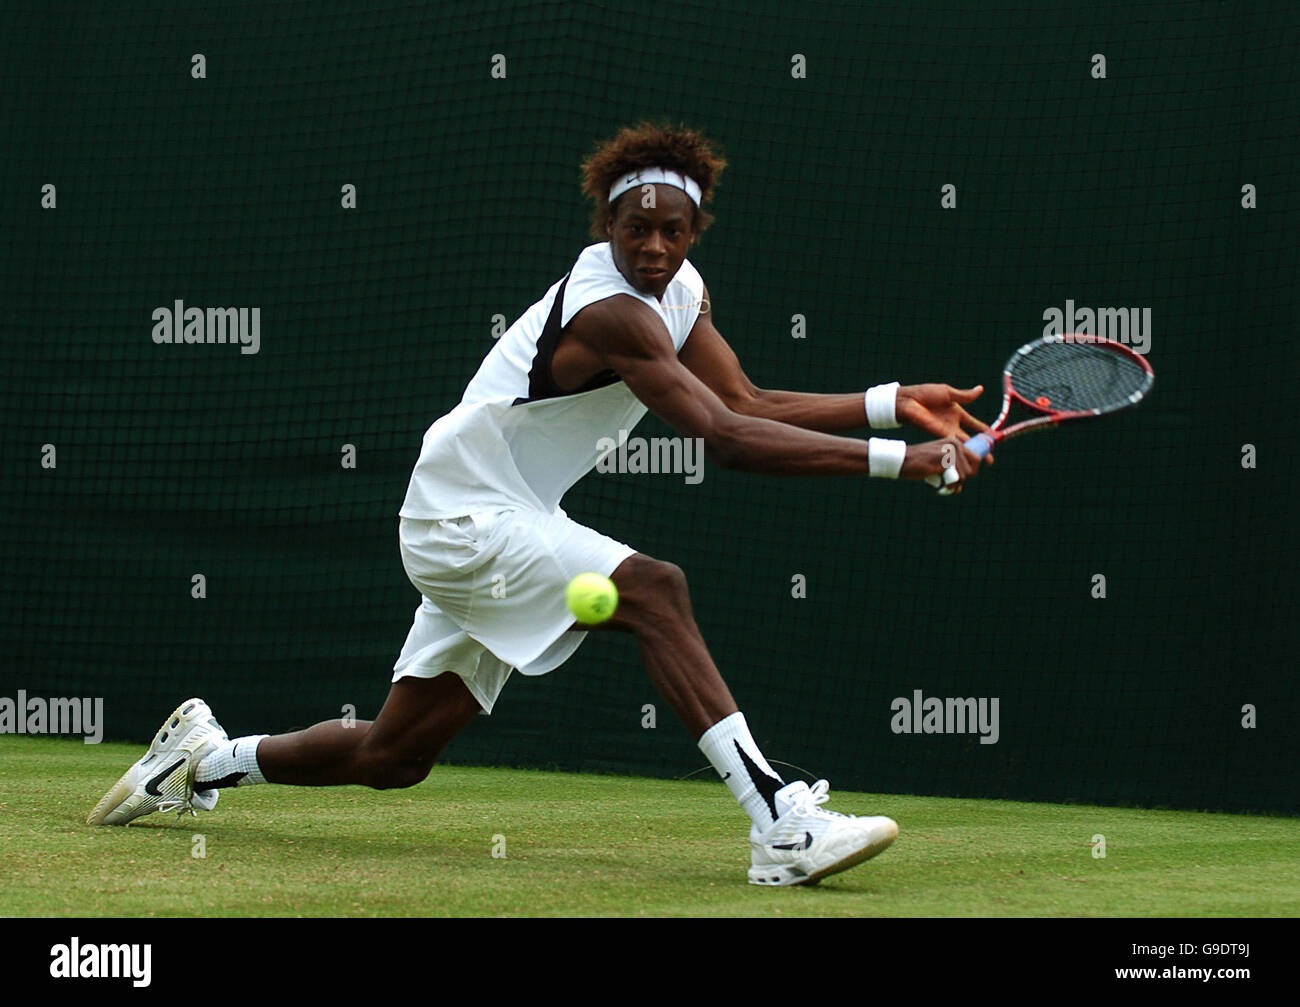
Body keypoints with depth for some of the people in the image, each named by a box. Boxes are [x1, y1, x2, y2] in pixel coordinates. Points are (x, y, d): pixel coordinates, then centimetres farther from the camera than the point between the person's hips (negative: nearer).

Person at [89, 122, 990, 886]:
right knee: (652, 588, -31)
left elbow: (747, 404, 5)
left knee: (394, 755, 15)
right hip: (464, 517, -10)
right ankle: (779, 823, -39)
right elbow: (727, 439, -35)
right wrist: (894, 461, -38)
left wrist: (892, 402, -6)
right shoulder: (612, 314, -26)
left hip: (506, 526, 10)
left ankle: (204, 759, 36)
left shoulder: (680, 290, 5)